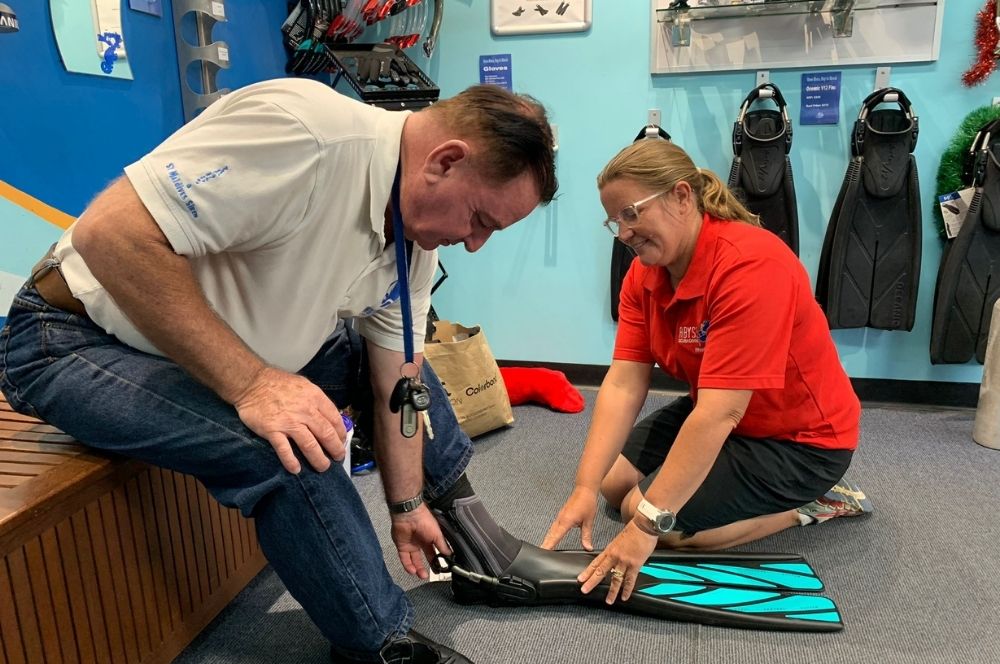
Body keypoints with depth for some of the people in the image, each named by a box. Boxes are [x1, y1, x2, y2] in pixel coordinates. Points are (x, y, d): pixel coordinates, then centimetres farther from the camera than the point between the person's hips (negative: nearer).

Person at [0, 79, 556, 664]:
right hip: (77, 341, -7)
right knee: (285, 447, -28)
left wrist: (408, 506, 7)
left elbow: (397, 387, 2)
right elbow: (110, 234, -35)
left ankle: (460, 518, 26)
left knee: (403, 355, 8)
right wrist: (251, 384, -35)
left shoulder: (418, 240, -6)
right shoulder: (305, 128, -33)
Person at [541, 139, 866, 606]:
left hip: (801, 438, -8)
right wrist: (585, 488, -23)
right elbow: (622, 385, -13)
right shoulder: (645, 274, -7)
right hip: (719, 414, 8)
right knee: (615, 483, 8)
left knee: (655, 518, -18)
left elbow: (719, 414, -36)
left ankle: (805, 505, 1)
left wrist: (647, 523, -36)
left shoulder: (750, 265, -32)